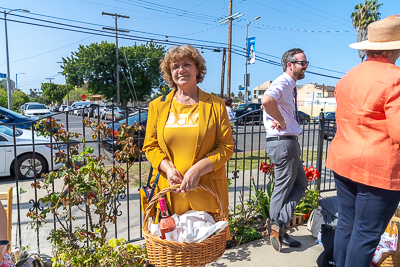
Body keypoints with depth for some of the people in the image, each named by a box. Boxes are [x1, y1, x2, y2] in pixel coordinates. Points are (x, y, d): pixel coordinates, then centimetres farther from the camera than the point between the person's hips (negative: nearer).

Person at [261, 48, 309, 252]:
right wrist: (281, 121, -21)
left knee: (300, 184, 16)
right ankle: (277, 227, 14)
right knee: (282, 189, 0)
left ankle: (278, 227, 19)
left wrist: (279, 120, -1)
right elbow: (267, 100, -36)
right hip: (284, 142, -11)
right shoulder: (284, 83, -14)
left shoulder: (291, 86, 19)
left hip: (289, 142, 11)